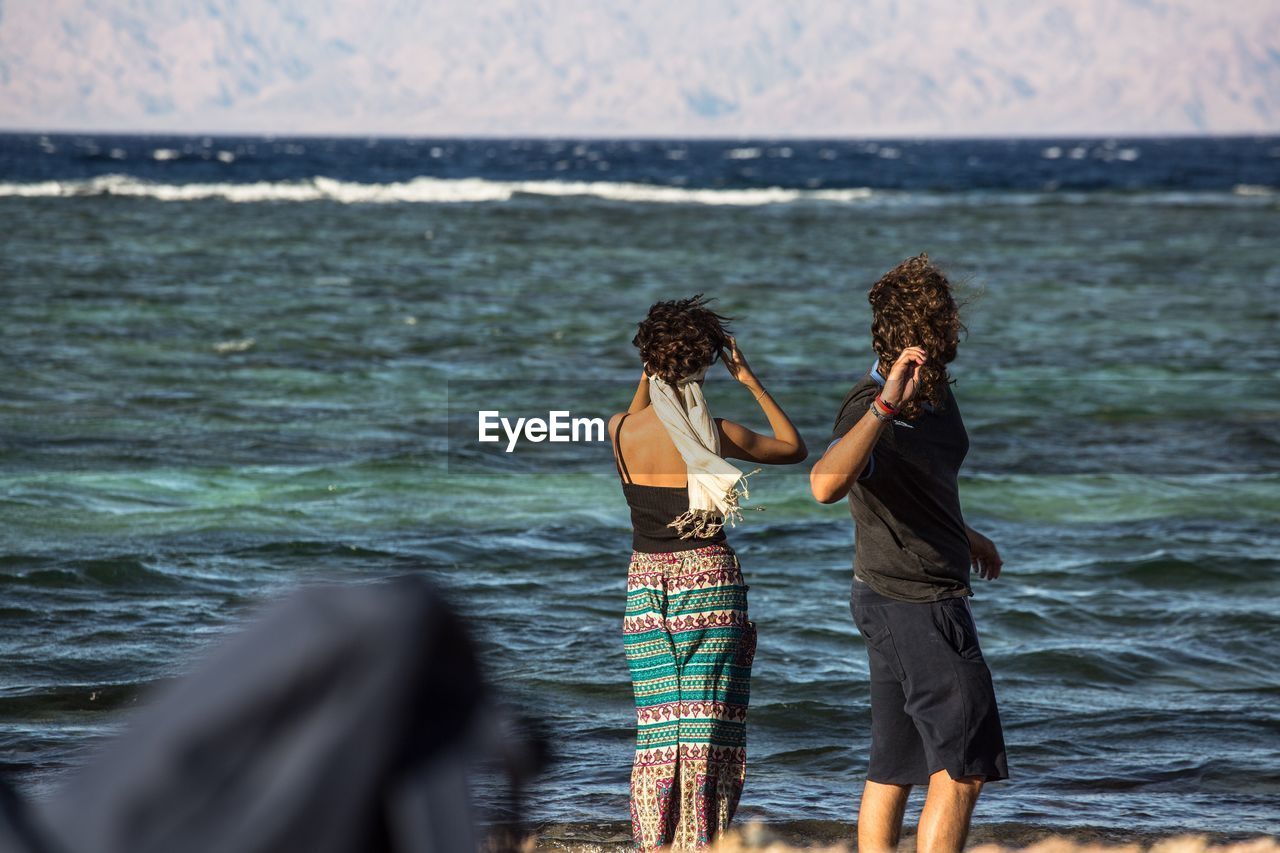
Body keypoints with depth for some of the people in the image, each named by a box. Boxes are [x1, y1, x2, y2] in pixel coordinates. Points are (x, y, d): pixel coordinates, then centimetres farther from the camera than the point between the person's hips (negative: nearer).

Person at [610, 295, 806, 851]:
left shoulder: (623, 432, -5)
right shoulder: (717, 434, -11)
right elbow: (794, 447, 6)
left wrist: (649, 372, 17)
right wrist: (750, 380, 7)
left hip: (646, 579, 2)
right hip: (709, 578, -2)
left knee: (658, 719, 8)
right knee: (707, 720, 2)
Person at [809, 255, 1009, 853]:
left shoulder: (934, 389, 6)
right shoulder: (871, 404, -24)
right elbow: (825, 484, -45)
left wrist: (963, 535, 39)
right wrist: (885, 404, -53)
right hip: (914, 602, -10)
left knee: (895, 766, 13)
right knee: (963, 765, -9)